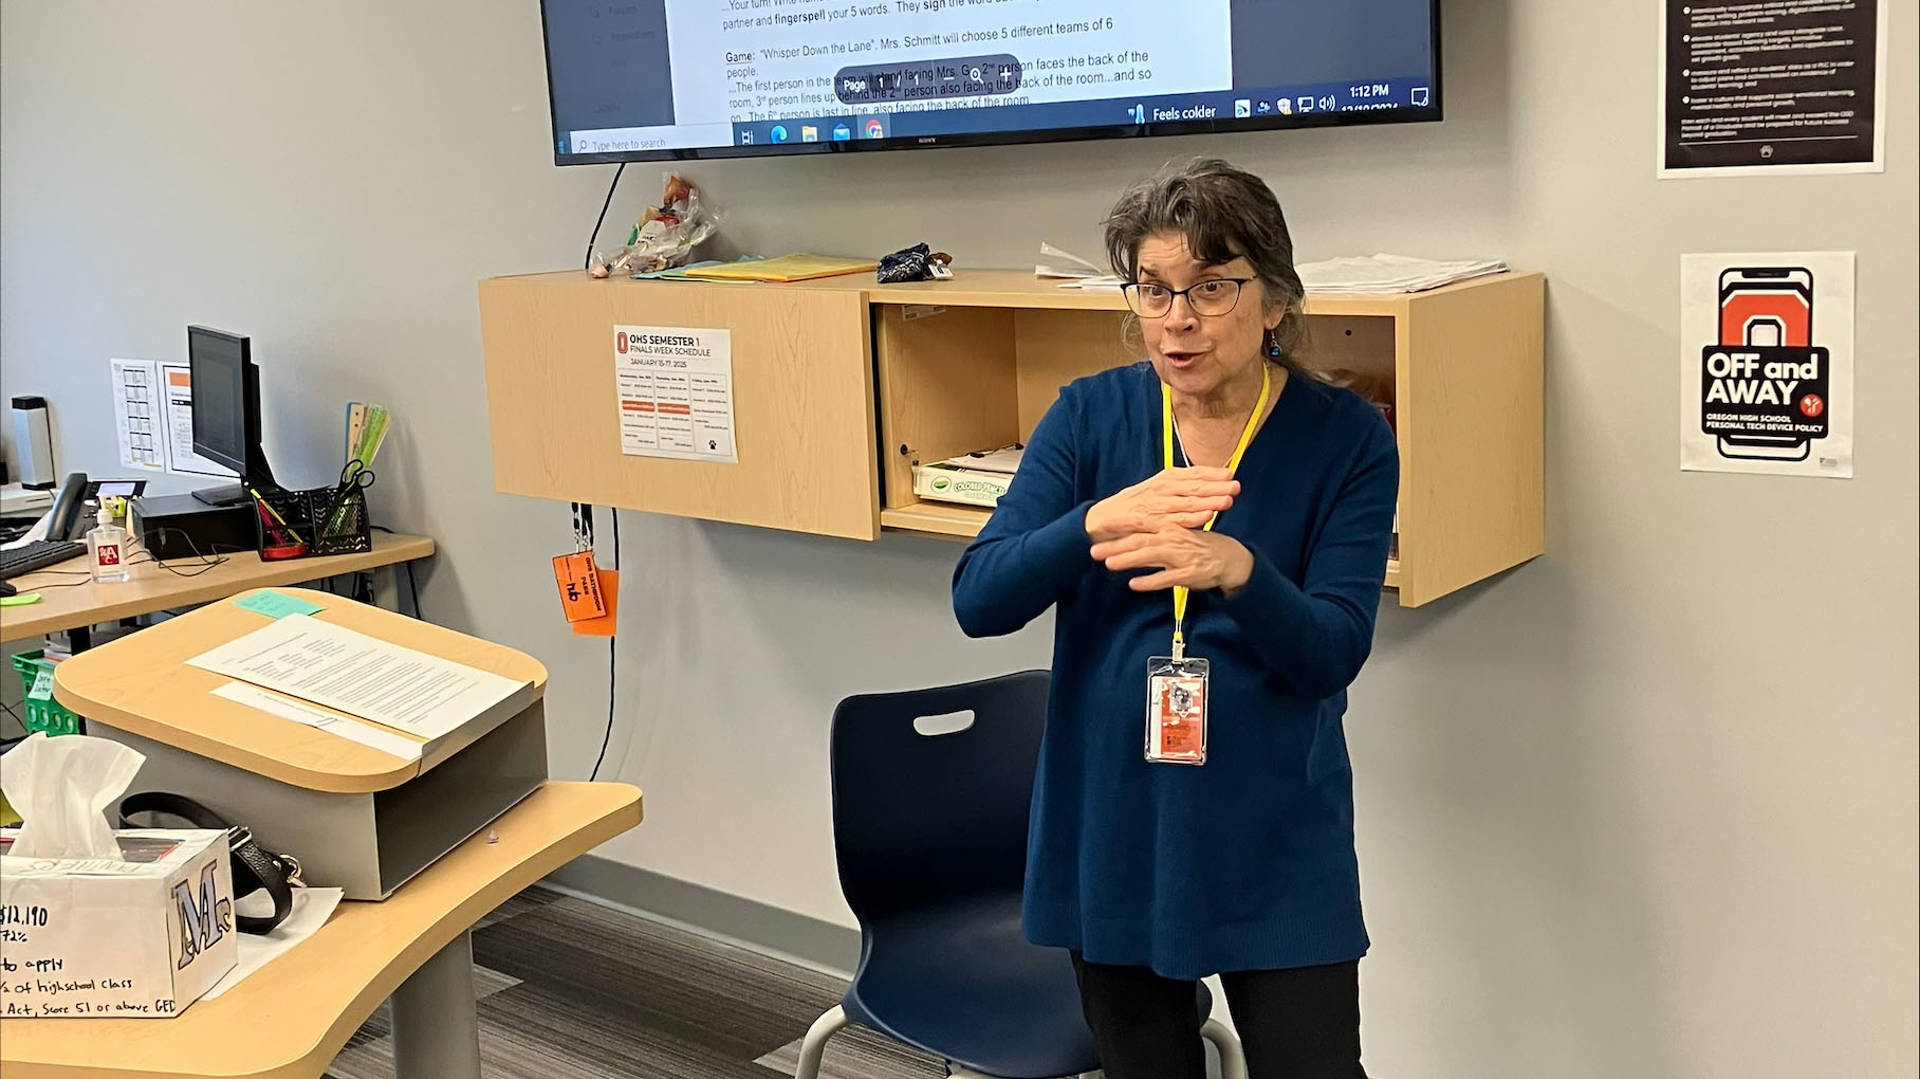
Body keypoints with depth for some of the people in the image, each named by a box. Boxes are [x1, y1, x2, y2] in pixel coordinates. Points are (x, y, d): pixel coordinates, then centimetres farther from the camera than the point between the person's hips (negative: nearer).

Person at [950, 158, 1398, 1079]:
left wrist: (1236, 571, -35)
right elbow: (978, 600, -13)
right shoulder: (1090, 416, -3)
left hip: (1275, 842, -2)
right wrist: (1101, 521, -32)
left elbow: (1333, 651, -15)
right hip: (1111, 827, 2)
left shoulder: (1345, 438, -8)